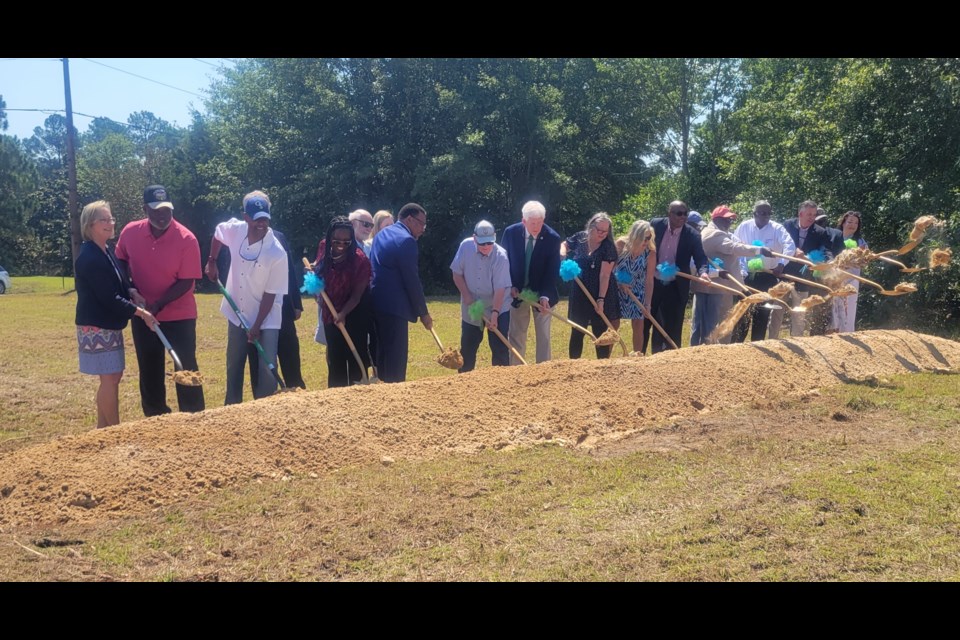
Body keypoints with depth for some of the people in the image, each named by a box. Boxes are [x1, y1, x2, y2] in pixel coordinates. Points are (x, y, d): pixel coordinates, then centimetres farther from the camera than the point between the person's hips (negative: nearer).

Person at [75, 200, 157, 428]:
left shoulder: (106, 252, 11)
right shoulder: (89, 258, -19)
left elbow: (117, 286, 21)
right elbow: (109, 297, -22)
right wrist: (139, 312, -18)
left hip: (109, 324, 10)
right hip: (96, 326, -10)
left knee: (112, 376, 13)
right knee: (110, 377, -5)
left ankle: (103, 429, 22)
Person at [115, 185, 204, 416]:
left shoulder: (187, 239, -18)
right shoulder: (130, 232, -6)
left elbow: (186, 282, -16)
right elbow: (121, 260, 13)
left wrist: (158, 304, -23)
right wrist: (128, 287, -3)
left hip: (179, 316, -4)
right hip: (142, 315, 4)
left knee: (186, 369, -2)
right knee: (149, 370, 13)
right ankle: (155, 419, 27)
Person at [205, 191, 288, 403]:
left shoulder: (277, 253, -25)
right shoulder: (235, 230, -12)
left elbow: (270, 295, -19)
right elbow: (217, 233, 14)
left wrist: (257, 326, -17)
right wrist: (212, 262, 11)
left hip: (266, 320, -5)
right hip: (237, 315, 5)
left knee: (267, 370, -9)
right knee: (233, 367, 17)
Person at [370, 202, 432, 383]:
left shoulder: (381, 234, 16)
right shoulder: (406, 240, -14)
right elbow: (412, 281, -15)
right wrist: (423, 312, -7)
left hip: (377, 302, 10)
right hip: (394, 306, -10)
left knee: (383, 354, 16)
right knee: (396, 358, -4)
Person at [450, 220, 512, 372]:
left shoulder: (500, 256, -21)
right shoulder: (465, 247, -13)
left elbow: (500, 289, -22)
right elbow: (457, 273, -3)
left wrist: (495, 313, -28)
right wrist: (466, 295, -11)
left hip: (497, 308, -3)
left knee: (500, 348, -5)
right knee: (467, 347, 10)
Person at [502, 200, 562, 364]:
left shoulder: (552, 238, -16)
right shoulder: (511, 232, -11)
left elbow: (553, 270, -15)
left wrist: (545, 296, -25)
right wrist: (510, 286, -9)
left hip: (541, 293, -1)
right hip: (518, 292, 1)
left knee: (543, 335, 3)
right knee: (516, 335, 7)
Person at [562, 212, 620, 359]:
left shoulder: (608, 247, -13)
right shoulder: (580, 238, -3)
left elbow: (605, 275, -17)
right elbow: (564, 245, 19)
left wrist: (601, 299, -22)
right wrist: (563, 255, -4)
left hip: (601, 294, -3)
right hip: (579, 293, 3)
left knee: (600, 333, 4)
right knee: (577, 332, 7)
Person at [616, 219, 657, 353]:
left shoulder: (650, 253, -18)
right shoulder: (622, 245, -17)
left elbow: (649, 280, -17)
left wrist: (647, 303, -19)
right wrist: (620, 281, -17)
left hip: (637, 292, 0)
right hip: (618, 290, 0)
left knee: (638, 326, -2)